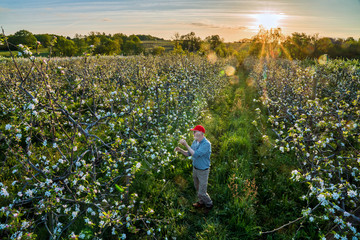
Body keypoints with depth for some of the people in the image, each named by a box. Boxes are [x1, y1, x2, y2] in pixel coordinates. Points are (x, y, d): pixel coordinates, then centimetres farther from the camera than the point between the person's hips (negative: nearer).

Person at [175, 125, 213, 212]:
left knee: (202, 192, 2)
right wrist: (180, 150, -14)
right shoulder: (195, 142, -2)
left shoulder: (206, 144, -27)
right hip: (195, 168, 7)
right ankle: (201, 202, 47)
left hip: (203, 171, -7)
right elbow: (188, 154, 4)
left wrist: (186, 144, -31)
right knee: (197, 188, 23)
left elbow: (195, 154, -33)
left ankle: (209, 204, 29)